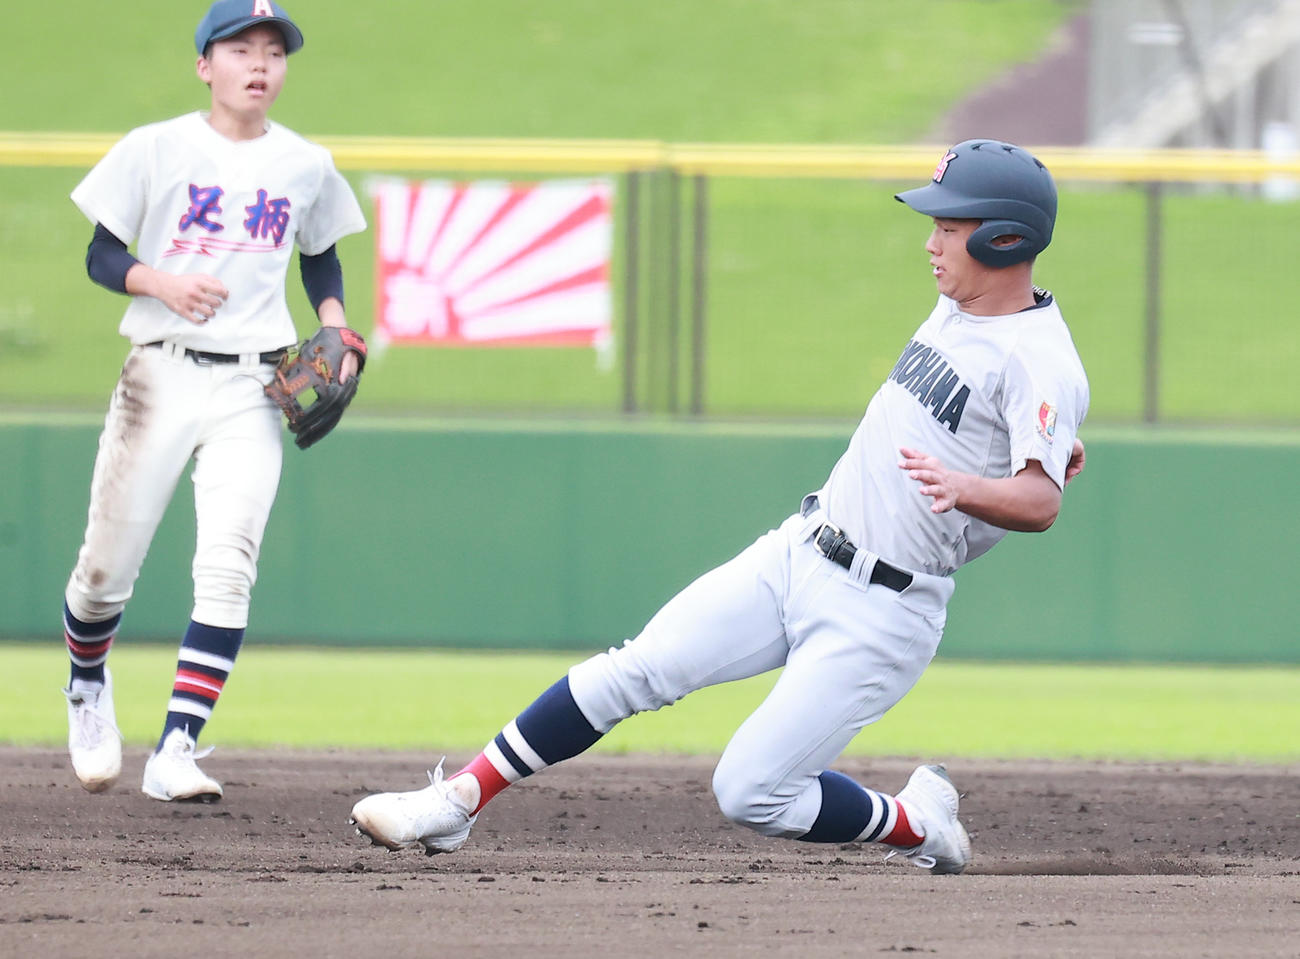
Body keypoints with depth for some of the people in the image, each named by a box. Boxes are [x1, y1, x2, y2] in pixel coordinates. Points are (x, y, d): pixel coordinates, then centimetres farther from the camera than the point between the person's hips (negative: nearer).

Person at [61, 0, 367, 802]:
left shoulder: (306, 166, 9)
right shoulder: (156, 149, 0)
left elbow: (322, 261, 24)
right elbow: (101, 256, 2)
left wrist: (337, 333, 6)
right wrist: (161, 282, -17)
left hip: (251, 392, 1)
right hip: (160, 377, -1)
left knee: (228, 570, -15)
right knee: (108, 568, 1)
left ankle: (178, 749, -17)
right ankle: (88, 687, 33)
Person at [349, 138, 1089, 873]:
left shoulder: (1042, 363, -17)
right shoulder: (953, 313, 11)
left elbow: (1041, 503, -31)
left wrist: (964, 487, -49)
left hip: (881, 613, -8)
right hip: (798, 555, 8)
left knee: (751, 793, -11)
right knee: (637, 670, -5)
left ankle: (918, 823, 13)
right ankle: (459, 801, 0)